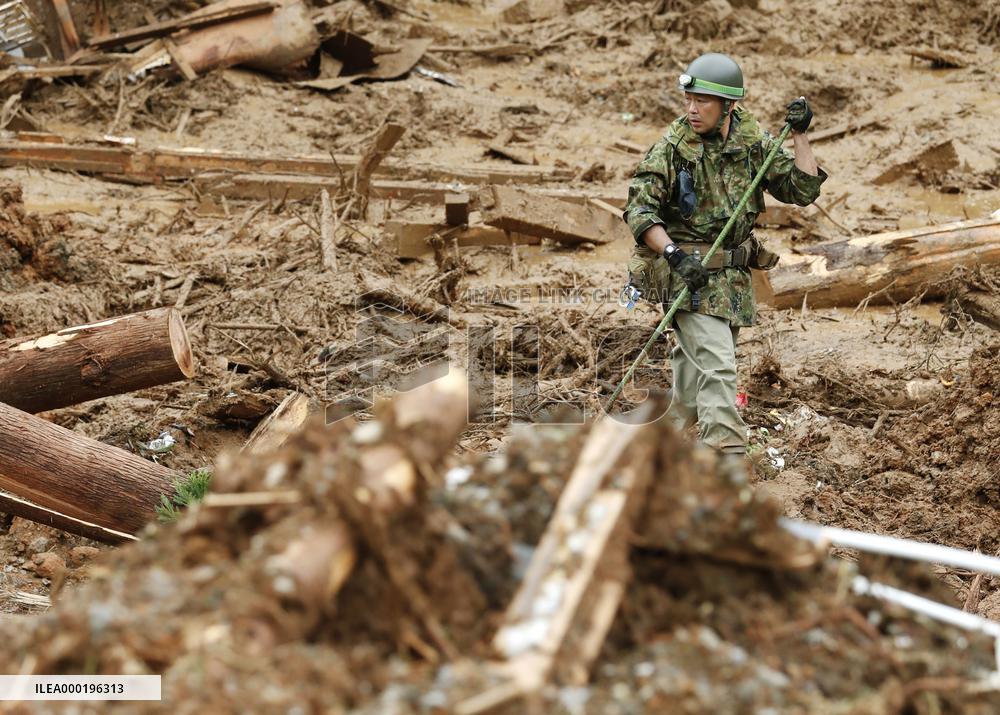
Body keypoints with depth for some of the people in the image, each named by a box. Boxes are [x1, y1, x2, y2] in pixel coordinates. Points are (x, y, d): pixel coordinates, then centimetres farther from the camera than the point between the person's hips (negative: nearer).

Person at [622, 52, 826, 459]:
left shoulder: (753, 141, 0)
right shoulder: (671, 147, -12)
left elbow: (802, 190, -1)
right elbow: (639, 211, -15)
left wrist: (800, 135, -10)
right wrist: (673, 253, -29)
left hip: (733, 273, 6)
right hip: (688, 272, -6)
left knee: (695, 360, 19)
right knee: (717, 365, -16)